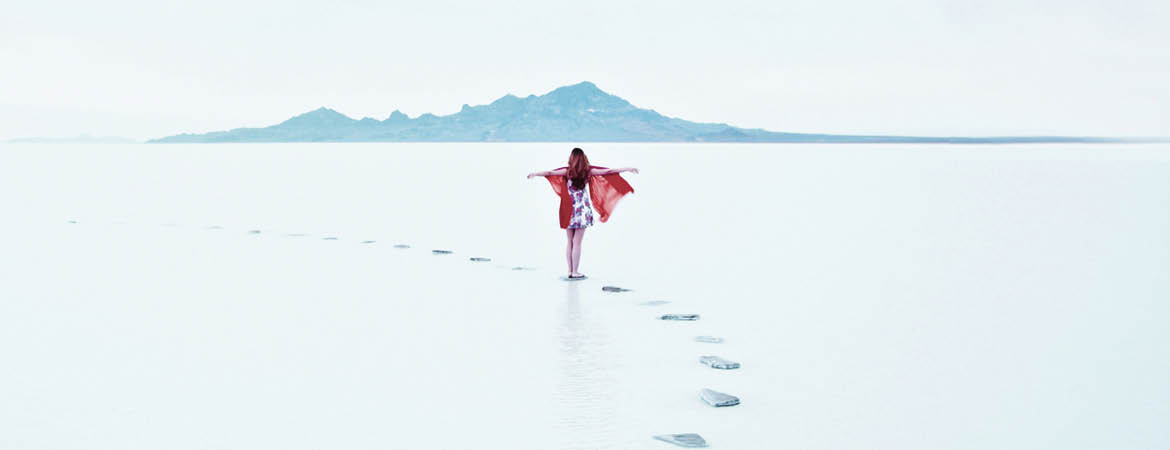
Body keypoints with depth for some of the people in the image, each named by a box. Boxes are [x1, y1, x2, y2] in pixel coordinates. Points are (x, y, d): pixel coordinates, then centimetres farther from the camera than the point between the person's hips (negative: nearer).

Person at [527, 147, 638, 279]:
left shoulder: (567, 171, -3)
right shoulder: (588, 171, -4)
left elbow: (550, 172, -2)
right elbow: (608, 171, -1)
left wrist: (534, 174, 13)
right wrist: (627, 169, 5)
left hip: (569, 211, 1)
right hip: (582, 211, -1)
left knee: (570, 242, 10)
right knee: (577, 243, 0)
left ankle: (570, 271, 12)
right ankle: (575, 273, 0)